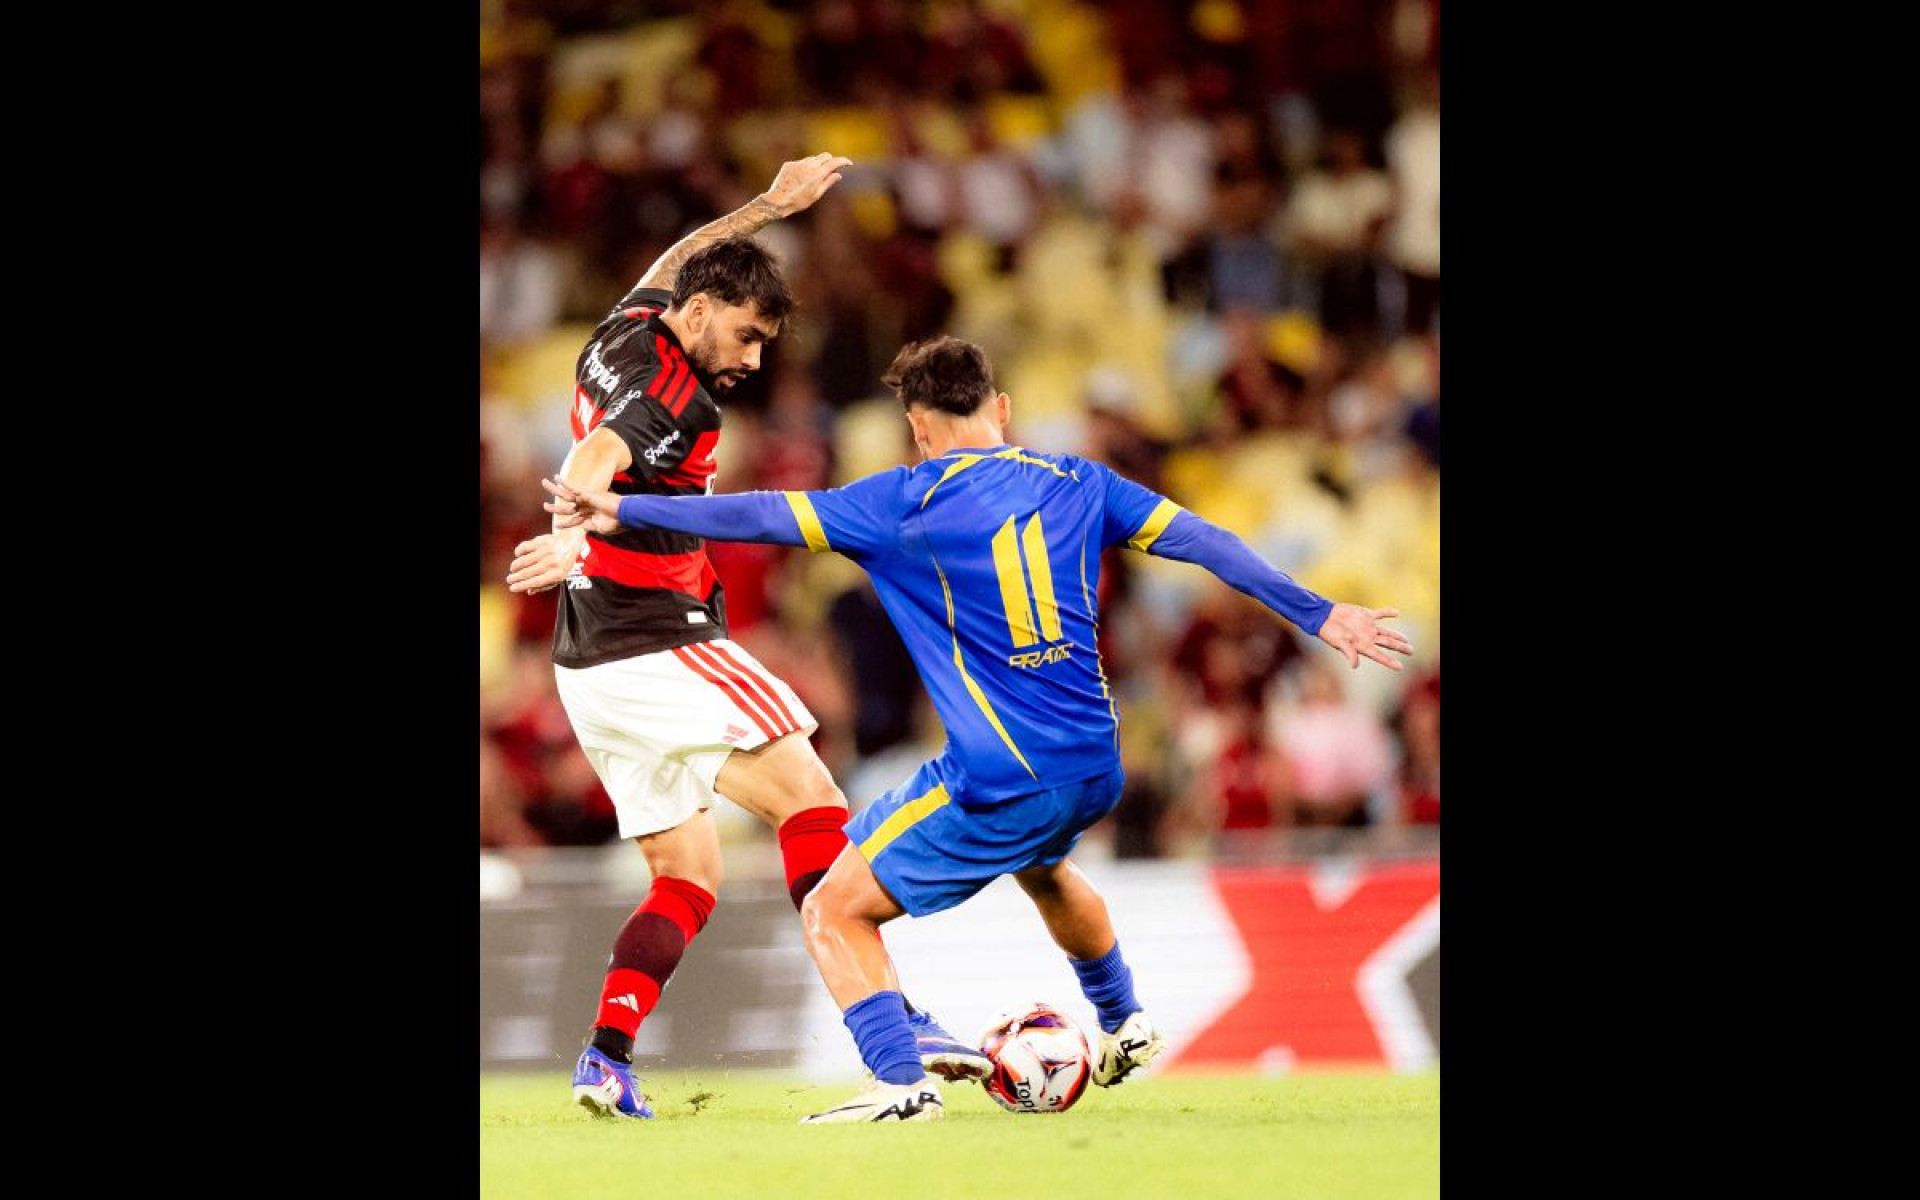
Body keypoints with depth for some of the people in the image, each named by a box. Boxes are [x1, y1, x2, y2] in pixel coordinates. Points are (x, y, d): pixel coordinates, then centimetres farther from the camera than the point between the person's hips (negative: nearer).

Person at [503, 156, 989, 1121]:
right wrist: (573, 531, -57)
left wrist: (769, 205, 40)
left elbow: (672, 266, 34)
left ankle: (606, 1058, -4)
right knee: (810, 797, -9)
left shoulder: (625, 333, 11)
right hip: (660, 650, -10)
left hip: (589, 670, 10)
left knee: (690, 874, 11)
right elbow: (597, 455, -38)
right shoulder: (673, 399, -16)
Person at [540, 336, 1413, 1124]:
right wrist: (1316, 616, 15)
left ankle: (902, 1083, -16)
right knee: (1040, 864, 41)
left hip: (998, 784, -7)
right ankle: (1126, 1028, 54)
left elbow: (767, 516, -7)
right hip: (1095, 769, 7)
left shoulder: (909, 502, -5)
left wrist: (626, 510, -2)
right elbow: (1201, 540, 9)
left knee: (835, 913, 2)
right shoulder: (1073, 482, 9)